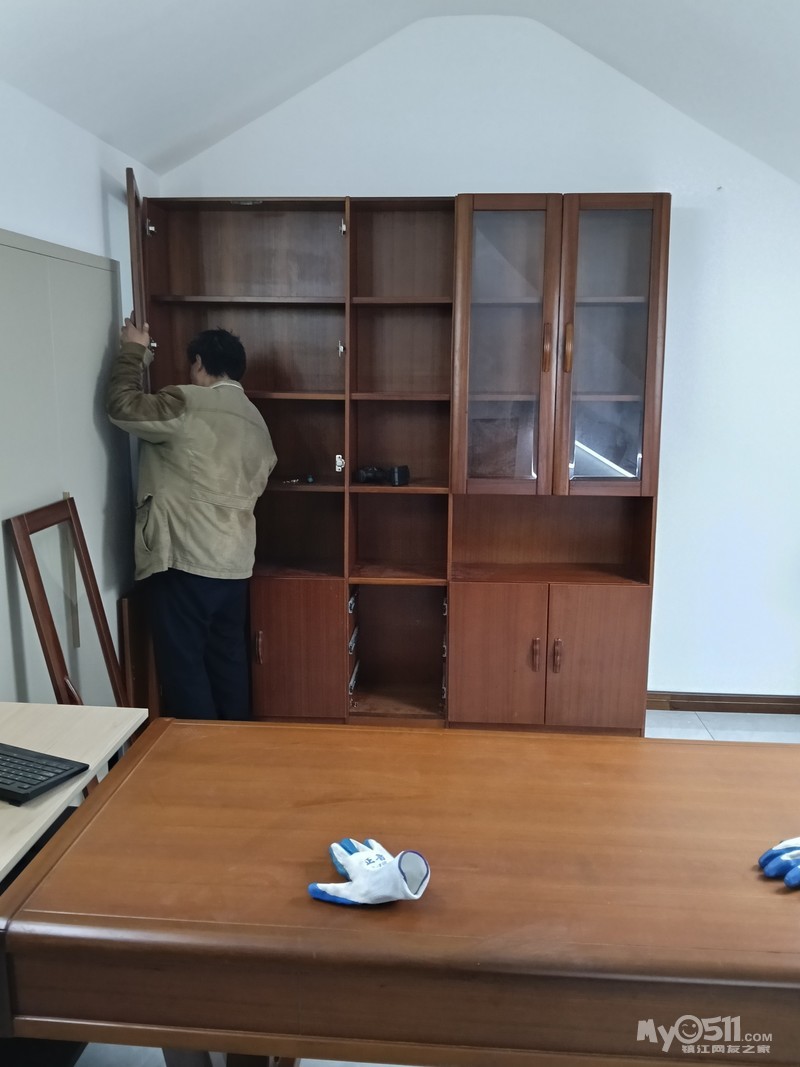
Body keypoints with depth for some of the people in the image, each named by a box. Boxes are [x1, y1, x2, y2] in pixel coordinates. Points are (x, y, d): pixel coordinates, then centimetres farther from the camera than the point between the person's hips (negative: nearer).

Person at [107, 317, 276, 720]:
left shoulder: (188, 404, -11)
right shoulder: (254, 420, 13)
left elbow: (122, 406, -7)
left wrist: (133, 351, 7)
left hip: (185, 560, -8)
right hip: (235, 561, 8)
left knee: (183, 664, 1)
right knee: (228, 658, 15)